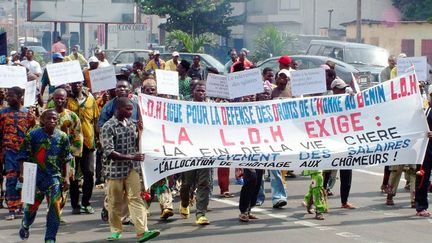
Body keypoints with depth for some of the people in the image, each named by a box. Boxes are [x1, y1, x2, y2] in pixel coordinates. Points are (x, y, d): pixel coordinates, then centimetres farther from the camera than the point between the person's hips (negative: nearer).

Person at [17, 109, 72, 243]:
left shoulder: (62, 137, 1)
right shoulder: (33, 135, -5)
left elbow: (66, 159, 8)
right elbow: (23, 156, -1)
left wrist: (66, 177, 2)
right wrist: (22, 173, -12)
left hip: (55, 176, 1)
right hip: (35, 176, -1)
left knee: (55, 206, -9)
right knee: (32, 205, 11)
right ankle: (25, 225, 45)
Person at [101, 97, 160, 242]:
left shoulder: (131, 124, 8)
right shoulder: (108, 127, -9)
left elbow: (137, 144, 18)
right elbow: (109, 152, -17)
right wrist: (131, 157, -21)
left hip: (133, 168, 4)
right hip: (116, 169, -3)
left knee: (135, 198, -7)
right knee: (115, 202, 7)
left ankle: (142, 231, -15)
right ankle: (116, 230, 23)